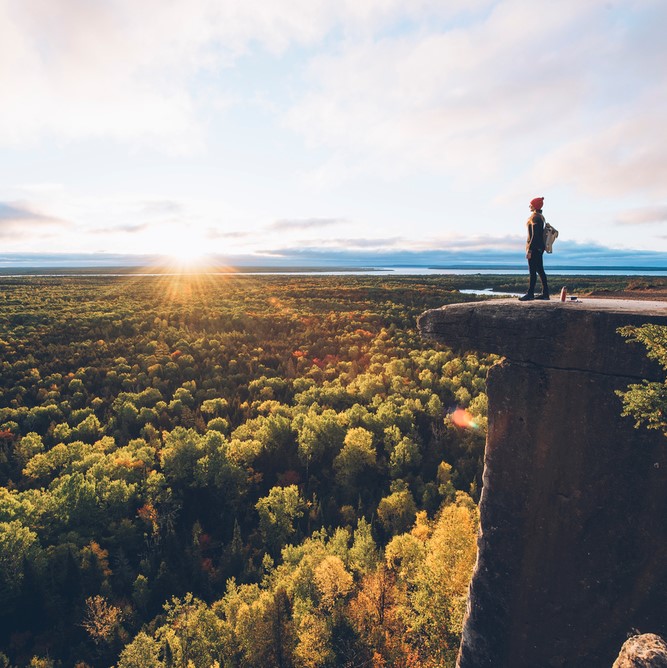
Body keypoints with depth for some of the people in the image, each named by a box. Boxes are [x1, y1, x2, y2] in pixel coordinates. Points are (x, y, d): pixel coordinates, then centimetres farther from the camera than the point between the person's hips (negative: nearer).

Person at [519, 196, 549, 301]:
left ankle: (530, 293, -3)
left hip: (534, 246, -10)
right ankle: (545, 293, 14)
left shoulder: (535, 217, -15)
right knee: (540, 270, 11)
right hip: (540, 247, 10)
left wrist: (529, 250, -21)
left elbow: (534, 235, -20)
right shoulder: (541, 217, 15)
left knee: (532, 271, -6)